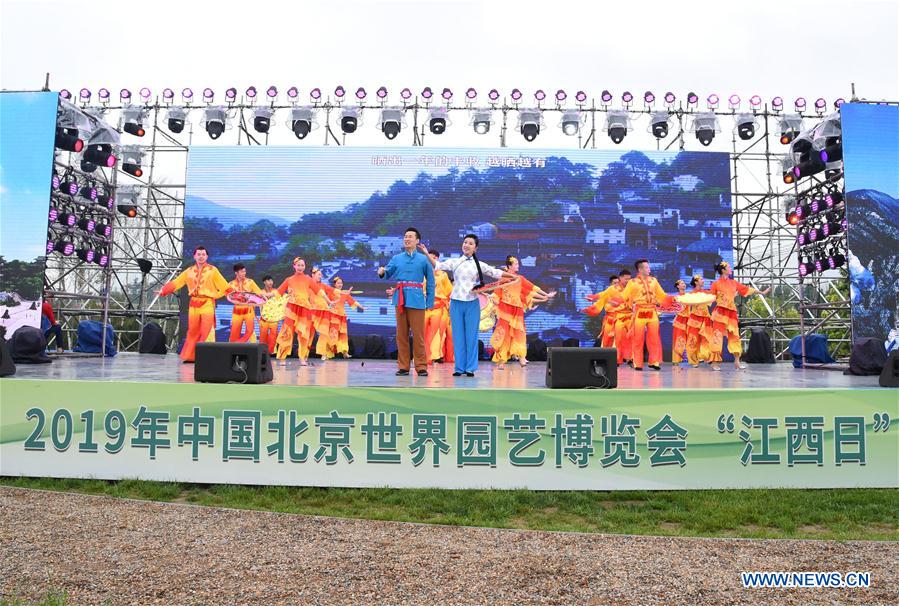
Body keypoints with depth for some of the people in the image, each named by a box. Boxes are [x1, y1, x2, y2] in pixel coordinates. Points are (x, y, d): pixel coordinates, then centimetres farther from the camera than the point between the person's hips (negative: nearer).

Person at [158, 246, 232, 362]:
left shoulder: (213, 270, 0)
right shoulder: (189, 271, 9)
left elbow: (224, 285, -4)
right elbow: (176, 283, 10)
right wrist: (163, 290, 4)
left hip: (208, 304, -4)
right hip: (194, 304, 4)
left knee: (206, 332, -8)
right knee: (192, 332, 9)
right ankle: (190, 356, 17)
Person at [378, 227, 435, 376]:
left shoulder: (423, 259, 3)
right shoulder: (396, 258, 11)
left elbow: (430, 281, 3)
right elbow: (387, 276, 8)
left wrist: (430, 302, -3)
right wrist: (382, 273, -16)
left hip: (416, 300, -3)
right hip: (400, 299, 3)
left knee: (418, 334, -1)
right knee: (401, 334, 7)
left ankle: (421, 366, 6)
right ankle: (403, 366, 14)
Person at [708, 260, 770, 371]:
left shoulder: (733, 282, 14)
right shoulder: (716, 283, -1)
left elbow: (747, 289, 17)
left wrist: (762, 292, 19)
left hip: (732, 312, 6)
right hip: (720, 312, -6)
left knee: (734, 335, 4)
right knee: (718, 335, -9)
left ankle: (737, 361, 8)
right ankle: (714, 362, -7)